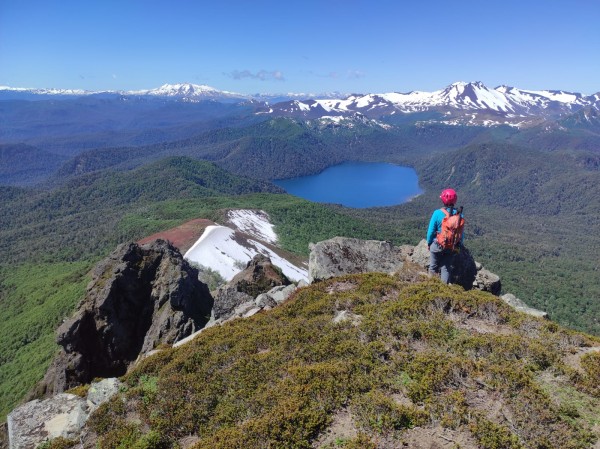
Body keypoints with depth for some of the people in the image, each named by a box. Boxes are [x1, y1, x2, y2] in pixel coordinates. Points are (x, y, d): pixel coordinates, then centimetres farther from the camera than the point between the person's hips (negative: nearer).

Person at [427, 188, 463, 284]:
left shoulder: (437, 213, -18)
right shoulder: (459, 215, -10)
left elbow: (431, 230, -11)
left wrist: (428, 243, 4)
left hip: (437, 245, -2)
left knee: (434, 266, 15)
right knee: (446, 268, 14)